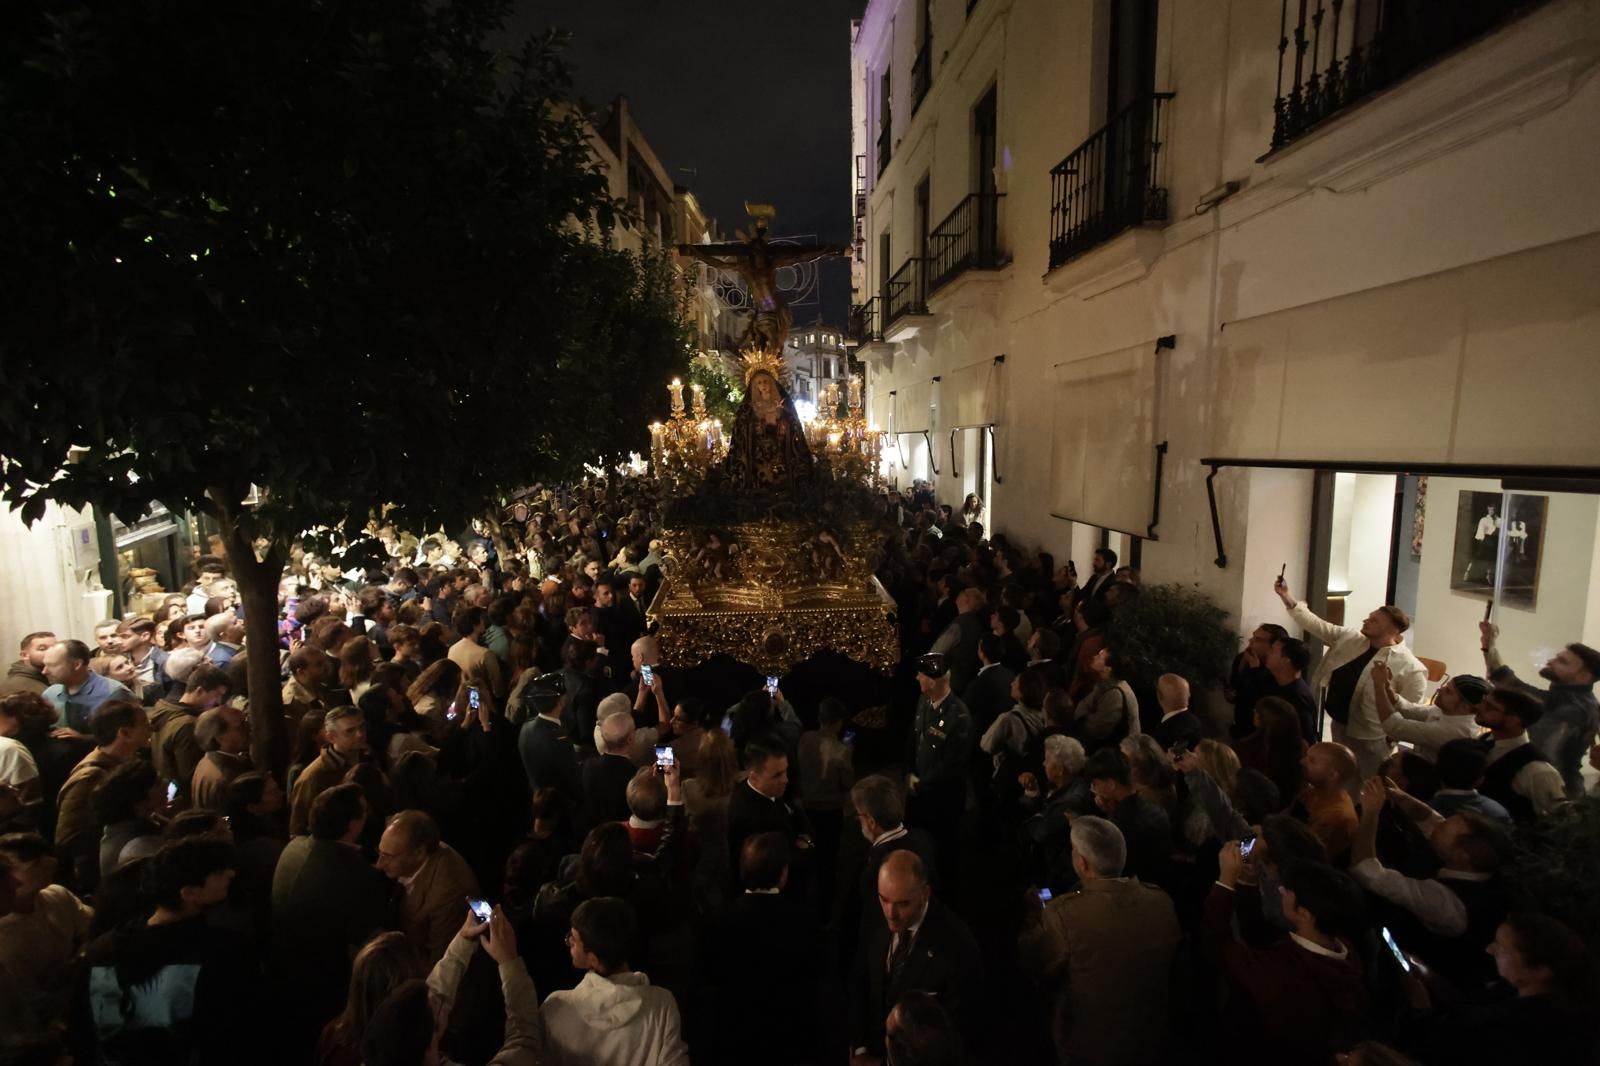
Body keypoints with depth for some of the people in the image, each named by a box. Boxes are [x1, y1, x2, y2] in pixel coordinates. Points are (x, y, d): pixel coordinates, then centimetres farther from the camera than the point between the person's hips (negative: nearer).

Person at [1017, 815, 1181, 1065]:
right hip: (1150, 1044, 4)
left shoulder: (1064, 912, -33)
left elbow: (1031, 962, -14)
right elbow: (1171, 971, 2)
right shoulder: (1162, 902, -17)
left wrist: (1033, 913, 0)